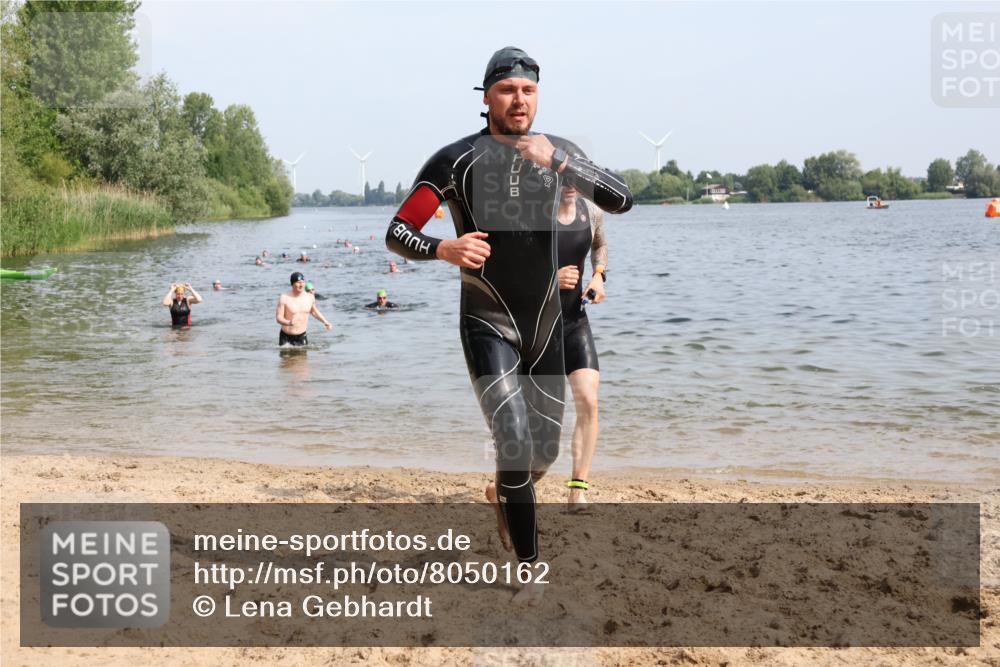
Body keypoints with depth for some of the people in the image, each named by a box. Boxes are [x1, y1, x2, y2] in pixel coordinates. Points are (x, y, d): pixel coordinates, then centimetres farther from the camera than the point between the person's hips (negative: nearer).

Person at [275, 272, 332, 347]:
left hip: (302, 337, 3)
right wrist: (289, 322, -33)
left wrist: (325, 322, 12)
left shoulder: (310, 297, 1)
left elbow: (314, 311, 21)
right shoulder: (284, 298, -12)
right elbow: (278, 317, -14)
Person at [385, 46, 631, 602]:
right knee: (515, 443, -17)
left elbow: (622, 201, -10)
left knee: (546, 451, 13)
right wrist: (443, 249, -29)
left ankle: (505, 496, 46)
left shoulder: (557, 151, 2)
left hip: (547, 326, 4)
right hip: (488, 327, -4)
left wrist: (559, 163, -23)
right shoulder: (457, 159, -9)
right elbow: (397, 233, -8)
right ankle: (531, 571, -6)